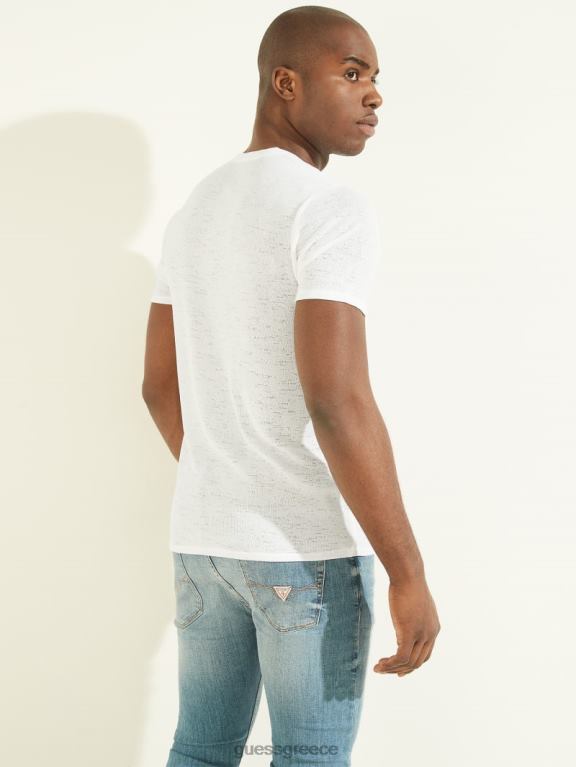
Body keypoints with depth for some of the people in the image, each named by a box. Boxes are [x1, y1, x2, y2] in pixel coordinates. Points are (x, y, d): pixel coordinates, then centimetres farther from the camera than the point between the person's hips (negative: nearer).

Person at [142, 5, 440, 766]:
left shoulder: (194, 213, 11)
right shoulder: (334, 208, -17)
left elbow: (160, 384, 16)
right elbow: (336, 401, -26)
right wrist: (409, 572, -21)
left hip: (202, 534, 8)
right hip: (310, 546, -7)